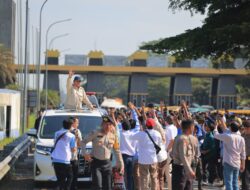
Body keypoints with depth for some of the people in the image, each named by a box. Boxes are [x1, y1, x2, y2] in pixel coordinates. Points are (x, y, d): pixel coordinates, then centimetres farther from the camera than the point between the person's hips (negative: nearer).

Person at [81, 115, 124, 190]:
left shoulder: (113, 136, 5)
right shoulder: (95, 133, -7)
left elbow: (117, 151, 14)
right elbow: (83, 142, -1)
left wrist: (121, 163, 12)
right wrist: (85, 154, -14)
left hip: (107, 164, 4)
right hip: (96, 162, -4)